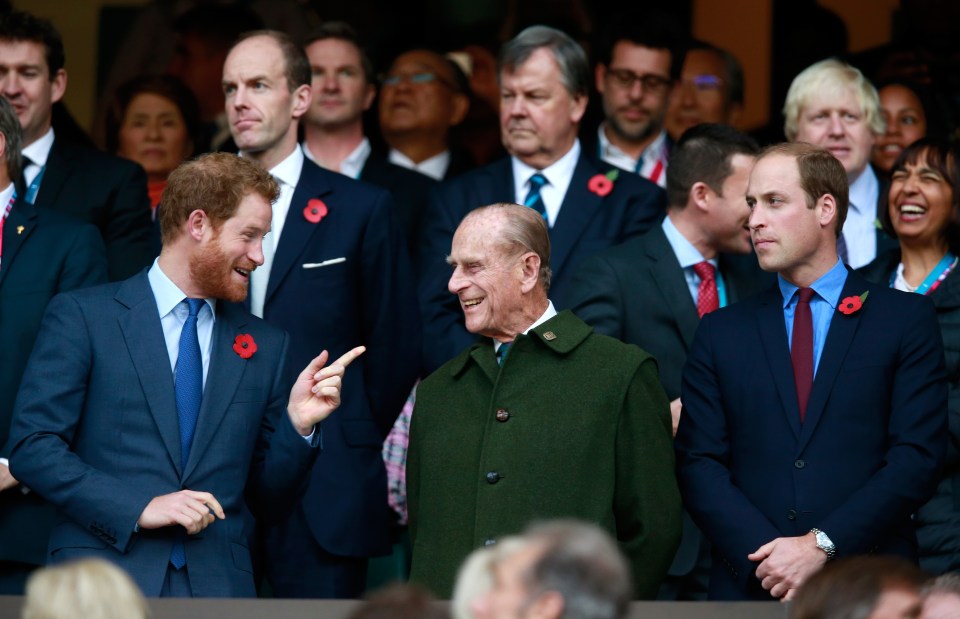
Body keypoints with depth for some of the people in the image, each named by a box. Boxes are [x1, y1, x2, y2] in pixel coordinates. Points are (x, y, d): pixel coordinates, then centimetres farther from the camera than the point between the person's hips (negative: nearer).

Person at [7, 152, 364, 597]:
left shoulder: (266, 347, 14)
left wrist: (298, 425, -3)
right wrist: (139, 508, -14)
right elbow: (32, 448, -6)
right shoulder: (81, 316, 2)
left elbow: (270, 501, 15)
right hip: (104, 583, -3)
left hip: (218, 591, 3)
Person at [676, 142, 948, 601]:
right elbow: (698, 463, 3)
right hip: (749, 587, 2)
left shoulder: (906, 319, 4)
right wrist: (764, 554, -13)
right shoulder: (721, 332, 11)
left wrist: (822, 545, -14)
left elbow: (918, 457, -4)